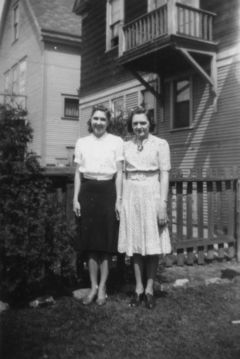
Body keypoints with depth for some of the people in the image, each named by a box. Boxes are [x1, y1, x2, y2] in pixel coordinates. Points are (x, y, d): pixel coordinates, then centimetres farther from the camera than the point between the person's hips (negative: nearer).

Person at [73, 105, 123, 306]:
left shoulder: (116, 141, 2)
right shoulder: (82, 142, 10)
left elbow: (119, 172, 0)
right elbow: (78, 173, 11)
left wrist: (118, 199, -5)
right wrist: (76, 198, 5)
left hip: (107, 190, -2)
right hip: (88, 191, 3)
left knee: (107, 239, 2)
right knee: (90, 239, 5)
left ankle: (102, 288, 15)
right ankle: (93, 287, 18)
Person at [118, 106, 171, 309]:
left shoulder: (160, 144, 1)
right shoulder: (126, 146, 10)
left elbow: (164, 175, -4)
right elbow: (124, 175, 11)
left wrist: (163, 203, -11)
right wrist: (120, 200, 4)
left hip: (151, 195, -3)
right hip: (131, 196, 3)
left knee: (153, 243, 2)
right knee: (135, 243, 7)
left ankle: (149, 288, 15)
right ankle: (138, 287, 19)